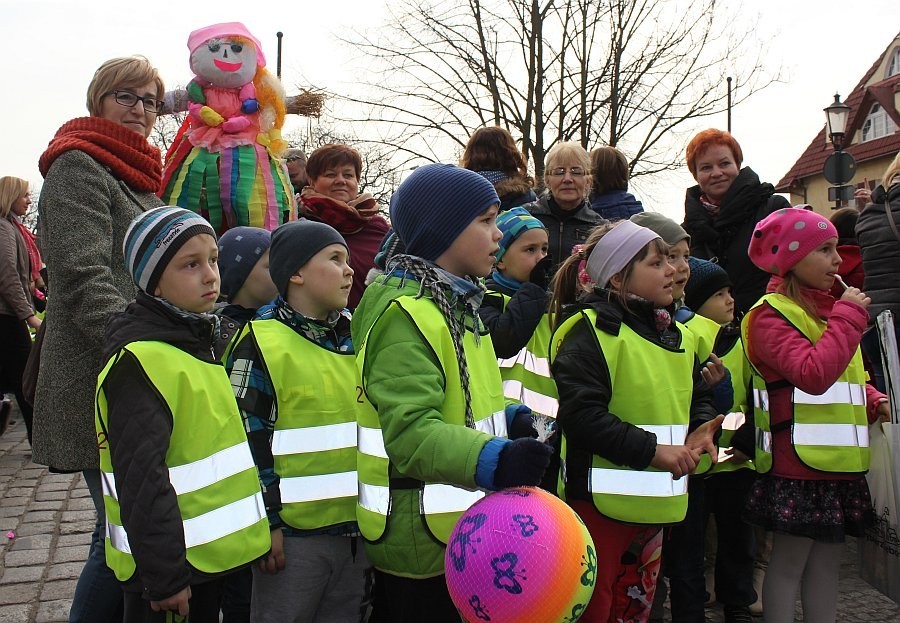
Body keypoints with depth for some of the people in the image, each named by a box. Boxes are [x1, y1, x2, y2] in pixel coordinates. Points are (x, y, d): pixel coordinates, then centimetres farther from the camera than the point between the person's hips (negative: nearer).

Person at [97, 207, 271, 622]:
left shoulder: (196, 341, 9)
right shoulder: (139, 360, -20)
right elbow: (140, 479, -24)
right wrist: (164, 577, -23)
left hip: (211, 555, 9)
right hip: (168, 570, -9)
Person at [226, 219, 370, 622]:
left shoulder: (357, 336, 8)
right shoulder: (262, 343, -12)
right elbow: (247, 441, -13)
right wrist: (266, 521, -13)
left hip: (358, 524, 6)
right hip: (293, 531, -6)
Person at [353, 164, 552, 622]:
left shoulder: (454, 302, 11)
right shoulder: (404, 314, -21)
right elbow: (410, 430, -32)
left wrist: (503, 420, 13)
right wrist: (492, 461, -45)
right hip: (420, 537, -10)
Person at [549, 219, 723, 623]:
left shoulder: (676, 336, 11)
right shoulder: (591, 331, -15)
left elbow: (698, 397, 19)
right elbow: (580, 413, -23)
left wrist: (700, 430, -4)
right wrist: (652, 449, -23)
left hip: (657, 505, 8)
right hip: (601, 501, -8)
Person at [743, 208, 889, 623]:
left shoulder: (827, 307, 16)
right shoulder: (771, 315, -12)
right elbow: (814, 374, -28)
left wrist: (875, 402, 8)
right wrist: (849, 316, -20)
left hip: (837, 462, 9)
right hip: (797, 464, -9)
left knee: (827, 558, 15)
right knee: (788, 561, 1)